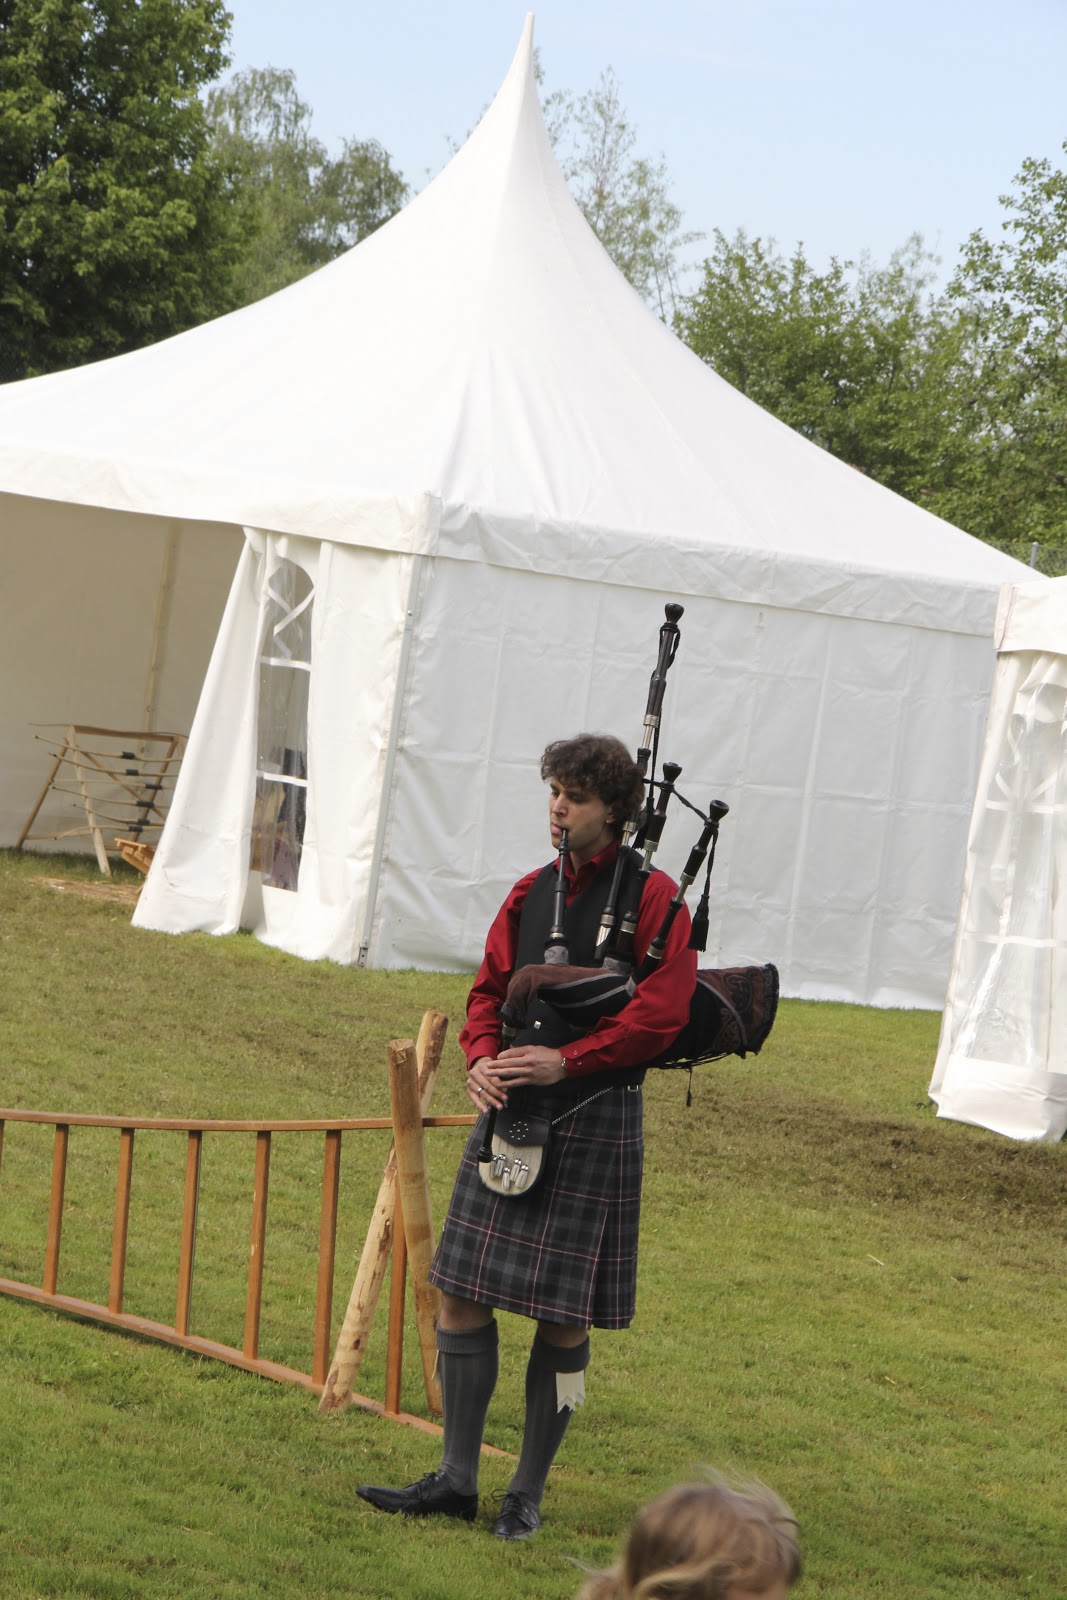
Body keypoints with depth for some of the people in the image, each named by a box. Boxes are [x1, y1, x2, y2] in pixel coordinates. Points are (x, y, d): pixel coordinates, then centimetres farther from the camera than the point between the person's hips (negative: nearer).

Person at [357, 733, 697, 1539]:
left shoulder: (653, 895, -6)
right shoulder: (531, 892, 11)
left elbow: (661, 1013, -13)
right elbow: (489, 993, 14)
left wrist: (564, 1062, -19)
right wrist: (482, 1059, -6)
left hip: (593, 1118, -6)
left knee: (563, 1315, 1)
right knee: (461, 1291, 4)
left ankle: (530, 1493, 12)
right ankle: (457, 1479, 14)